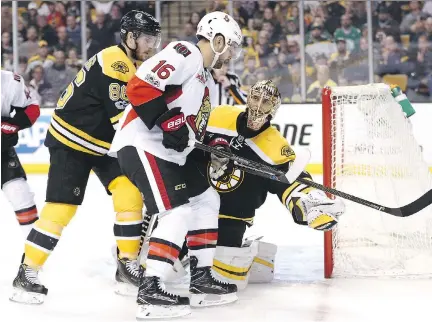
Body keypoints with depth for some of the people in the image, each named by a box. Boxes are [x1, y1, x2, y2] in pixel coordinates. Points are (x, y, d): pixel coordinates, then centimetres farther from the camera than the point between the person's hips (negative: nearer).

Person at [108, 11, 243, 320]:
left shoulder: (206, 80, 22)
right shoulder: (184, 55, -11)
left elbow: (195, 130, 27)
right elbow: (139, 86, -22)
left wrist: (220, 150, 14)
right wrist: (169, 122, -24)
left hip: (169, 152, 11)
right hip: (141, 145, -11)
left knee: (207, 200, 17)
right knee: (178, 212, -18)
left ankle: (201, 279, 22)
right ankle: (150, 290, -19)